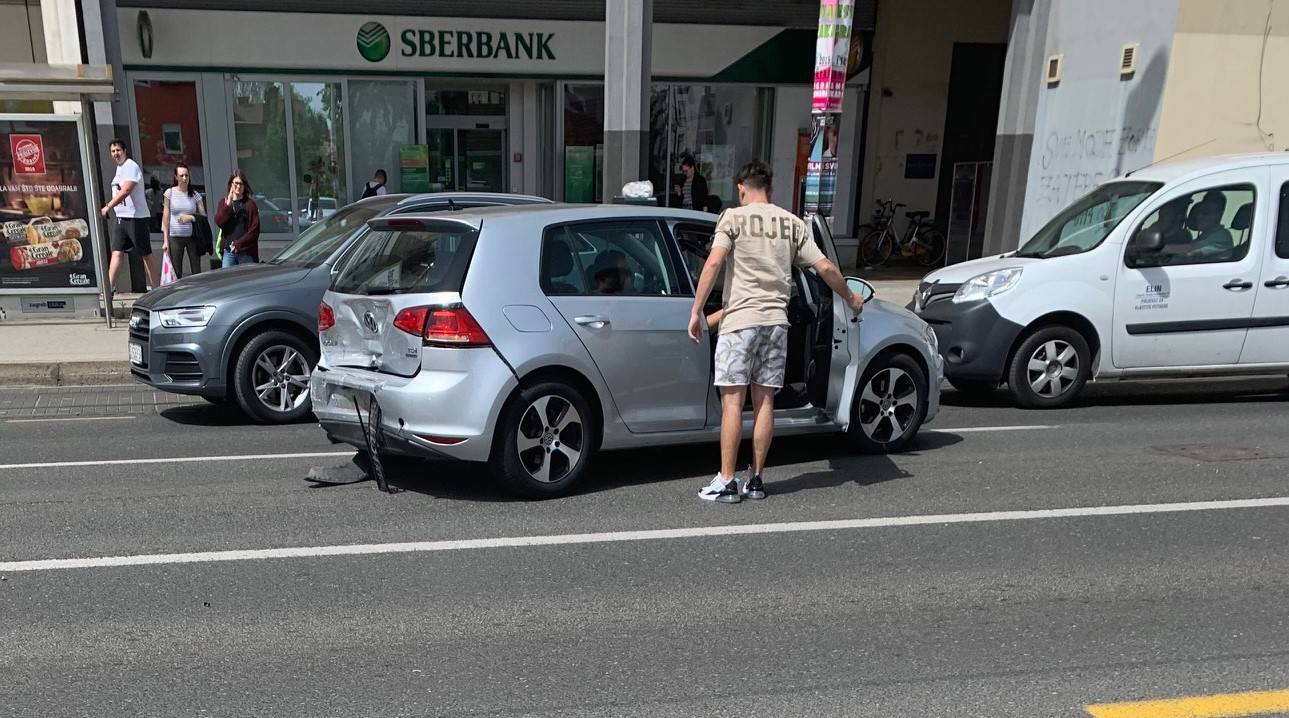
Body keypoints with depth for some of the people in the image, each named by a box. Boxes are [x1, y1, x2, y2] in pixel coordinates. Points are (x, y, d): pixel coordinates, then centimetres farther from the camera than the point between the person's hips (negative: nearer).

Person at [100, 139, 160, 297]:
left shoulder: (131, 166, -11)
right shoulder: (119, 168, 16)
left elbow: (125, 190, -22)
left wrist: (108, 206, -23)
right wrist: (110, 207, 16)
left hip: (136, 217, -8)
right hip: (120, 217, 8)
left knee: (146, 254, -1)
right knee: (116, 253, 0)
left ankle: (157, 288, 7)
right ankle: (110, 288, -3)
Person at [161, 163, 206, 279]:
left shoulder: (195, 194, 5)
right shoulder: (169, 193, 3)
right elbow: (166, 217, 3)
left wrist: (191, 217, -13)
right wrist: (165, 240, 0)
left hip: (192, 236, 1)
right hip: (175, 237, -1)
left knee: (196, 271, -1)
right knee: (176, 272, -1)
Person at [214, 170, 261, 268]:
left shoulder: (250, 204, 3)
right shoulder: (223, 201, 13)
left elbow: (254, 230, -3)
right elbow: (218, 222, -2)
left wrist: (238, 244, -10)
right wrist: (228, 204, -9)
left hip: (246, 252, -2)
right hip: (228, 251, 2)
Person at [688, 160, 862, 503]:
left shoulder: (733, 217, 1)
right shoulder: (792, 223, 13)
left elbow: (714, 262, -13)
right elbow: (825, 268, 10)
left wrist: (696, 311, -11)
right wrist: (851, 298, 26)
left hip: (739, 320, -4)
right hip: (776, 320, 4)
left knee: (732, 401, -1)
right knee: (764, 401, 9)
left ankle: (727, 482, 0)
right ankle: (756, 480, 14)